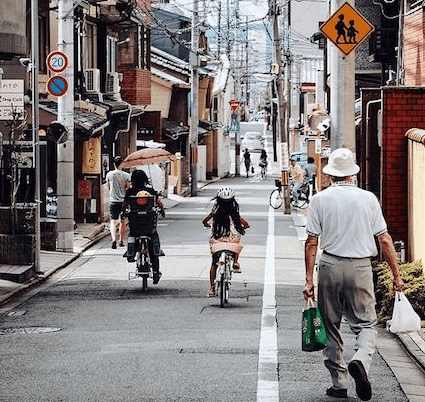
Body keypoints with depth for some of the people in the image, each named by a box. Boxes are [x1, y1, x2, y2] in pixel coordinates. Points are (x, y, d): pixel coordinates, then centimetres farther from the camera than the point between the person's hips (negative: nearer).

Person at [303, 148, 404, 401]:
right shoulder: (368, 199, 0)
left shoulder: (320, 199, -1)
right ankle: (361, 359, -21)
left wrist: (309, 279, 1)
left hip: (330, 266, 0)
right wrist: (396, 274, 7)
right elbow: (385, 240, -1)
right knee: (366, 323, 9)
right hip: (361, 268, 0)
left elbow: (312, 242, -3)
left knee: (331, 326, 12)